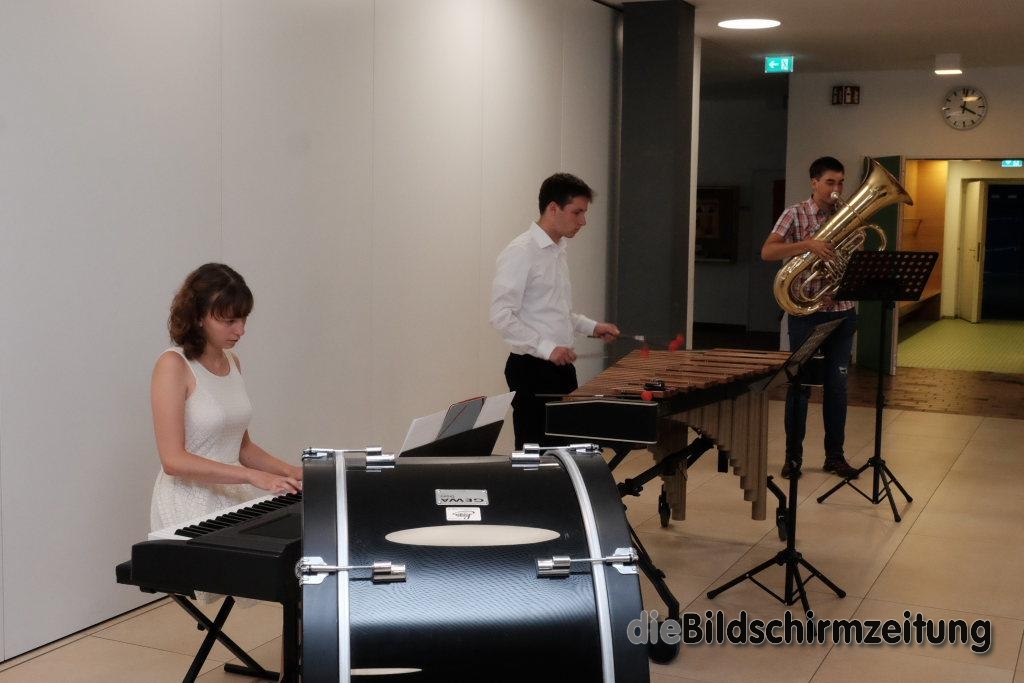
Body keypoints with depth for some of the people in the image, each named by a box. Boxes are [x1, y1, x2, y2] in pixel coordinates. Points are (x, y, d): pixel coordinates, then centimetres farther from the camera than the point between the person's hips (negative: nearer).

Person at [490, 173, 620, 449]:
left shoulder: (558, 250, 13)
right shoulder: (521, 252, -15)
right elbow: (501, 315, -20)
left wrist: (592, 327, 12)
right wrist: (546, 348, -25)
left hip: (561, 366, 9)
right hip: (531, 368, -9)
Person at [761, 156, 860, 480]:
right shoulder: (796, 214, -4)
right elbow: (767, 252, -17)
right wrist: (809, 245, -29)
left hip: (842, 311, 4)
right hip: (806, 311, -4)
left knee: (837, 385, 9)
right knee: (800, 384, 3)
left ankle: (835, 454, 19)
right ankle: (793, 456, 13)